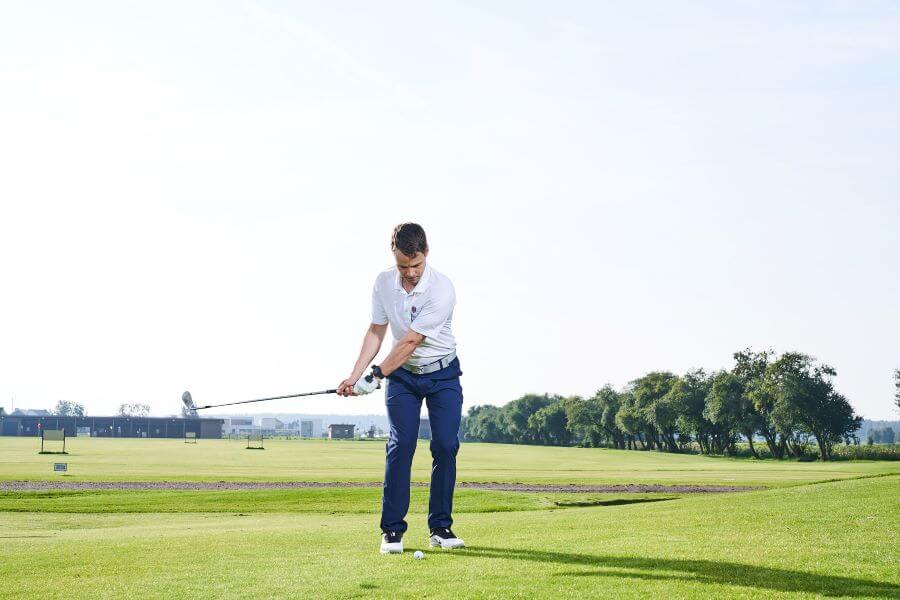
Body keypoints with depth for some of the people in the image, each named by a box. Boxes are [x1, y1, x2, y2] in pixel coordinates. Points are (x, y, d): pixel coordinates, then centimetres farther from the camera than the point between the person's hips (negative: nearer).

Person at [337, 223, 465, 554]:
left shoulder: (442, 289, -24)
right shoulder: (383, 282, -7)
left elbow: (410, 342, -24)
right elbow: (376, 331, 2)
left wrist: (376, 375, -22)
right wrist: (355, 375, -7)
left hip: (443, 376, -2)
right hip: (402, 376, 2)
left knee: (446, 446, -8)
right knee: (401, 445, -11)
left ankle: (440, 527, 2)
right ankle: (392, 529, -8)